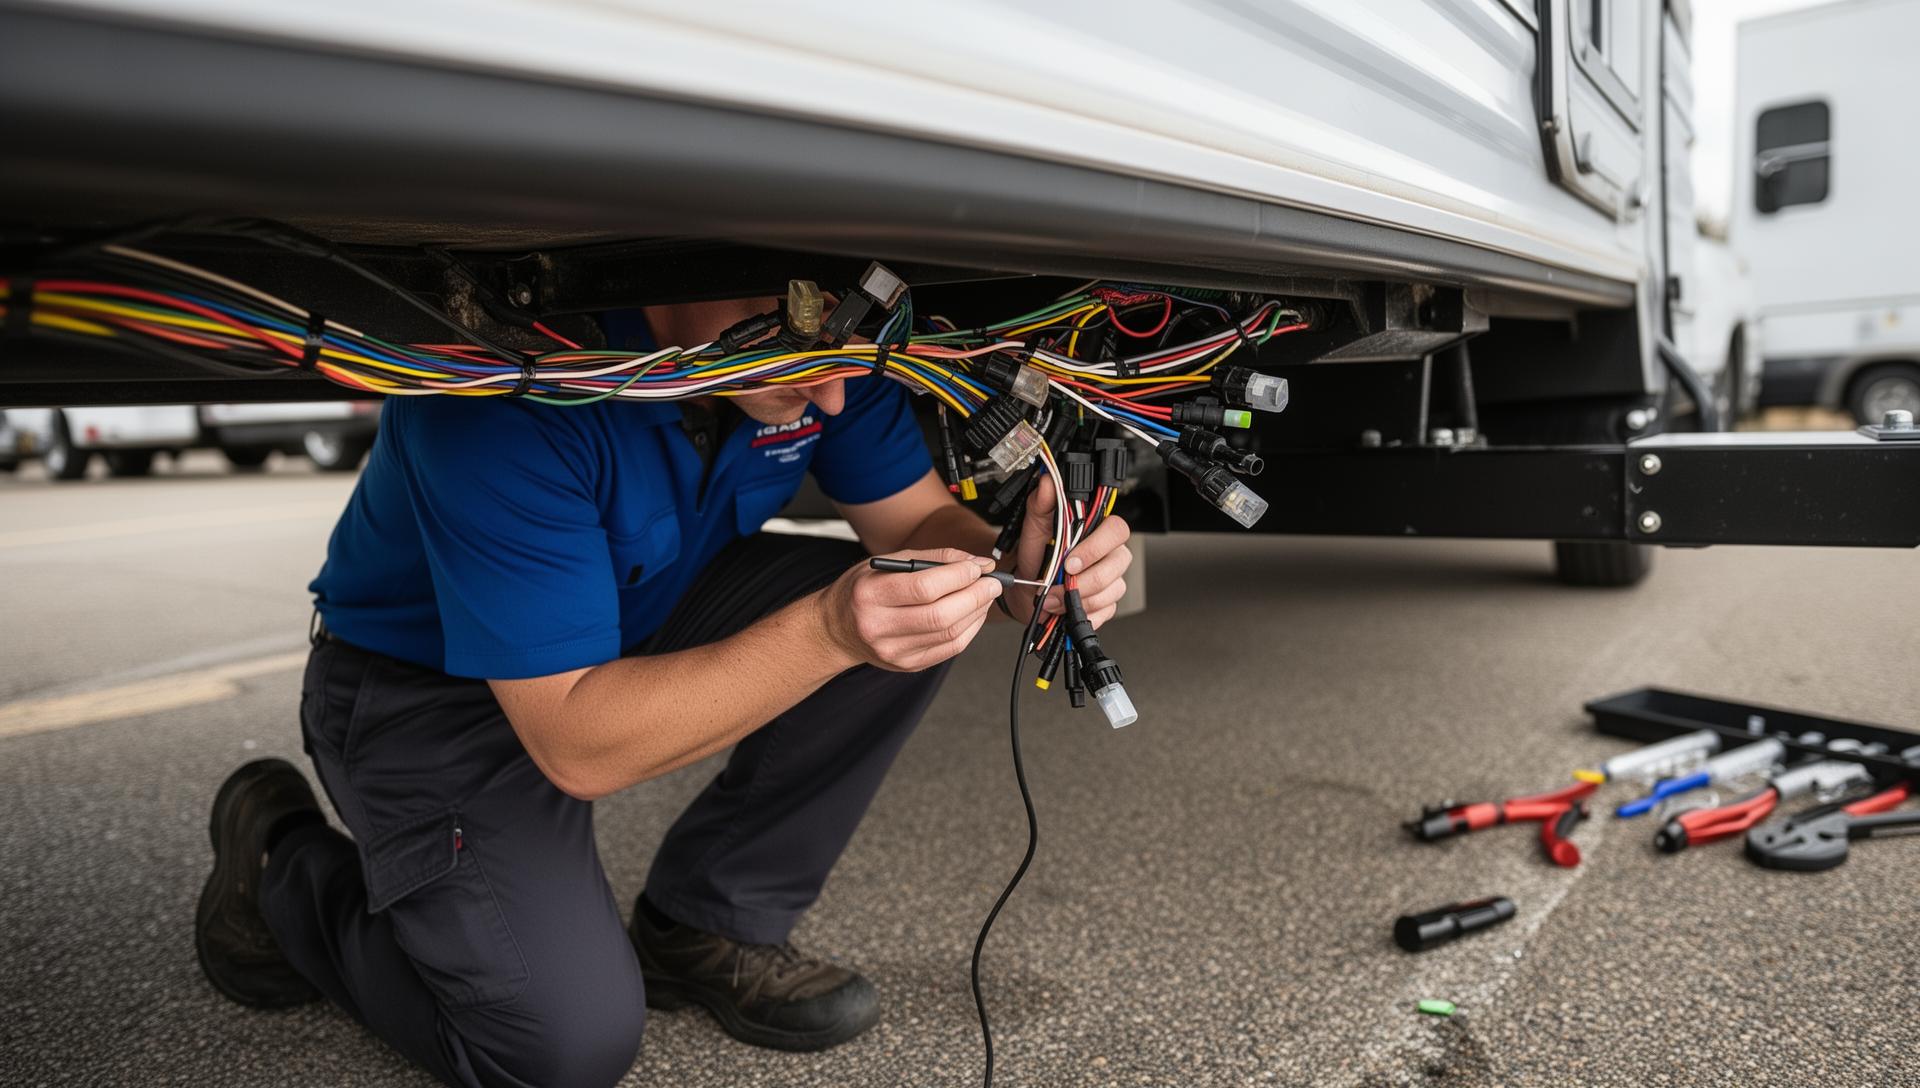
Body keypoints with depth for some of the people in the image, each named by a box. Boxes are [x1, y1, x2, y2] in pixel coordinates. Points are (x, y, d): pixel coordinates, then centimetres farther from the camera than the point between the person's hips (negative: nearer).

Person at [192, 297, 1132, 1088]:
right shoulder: (510, 397, -36)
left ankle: (704, 928, 0)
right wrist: (829, 631, -45)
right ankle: (282, 861, 10)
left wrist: (1013, 571, -30)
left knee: (908, 611, -15)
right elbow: (577, 747, -33)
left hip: (647, 613, 6)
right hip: (431, 685, -5)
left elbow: (920, 517, -7)